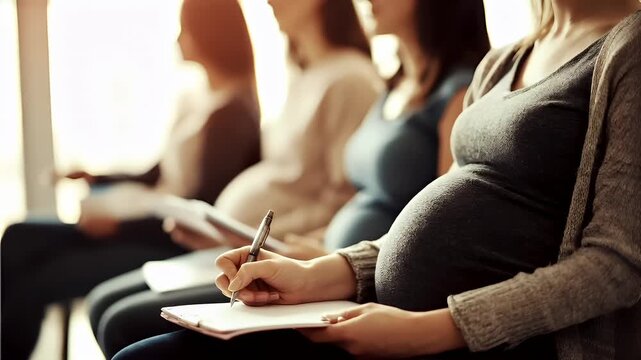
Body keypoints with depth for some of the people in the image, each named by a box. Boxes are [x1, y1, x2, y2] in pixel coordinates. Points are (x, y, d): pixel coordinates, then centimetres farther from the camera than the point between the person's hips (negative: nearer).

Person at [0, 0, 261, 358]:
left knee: (36, 284, -14)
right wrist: (98, 178, 9)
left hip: (179, 245, -9)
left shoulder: (233, 113, -17)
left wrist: (120, 225, -18)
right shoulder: (204, 102, 10)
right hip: (154, 225, 9)